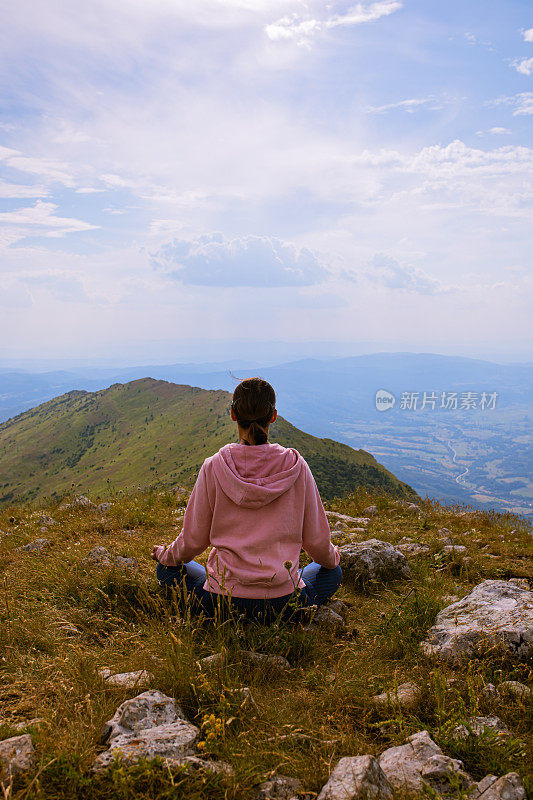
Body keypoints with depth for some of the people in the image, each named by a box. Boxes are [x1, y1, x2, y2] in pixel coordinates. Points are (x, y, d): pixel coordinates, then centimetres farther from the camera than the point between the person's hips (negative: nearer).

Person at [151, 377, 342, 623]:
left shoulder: (213, 467, -11)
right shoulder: (297, 467, -9)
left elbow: (193, 541, -1)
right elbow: (317, 541, 1)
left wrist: (164, 554, 21)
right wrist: (332, 557, 25)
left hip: (223, 602, 0)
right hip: (283, 603, 1)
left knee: (167, 568, 27)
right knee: (333, 572, 31)